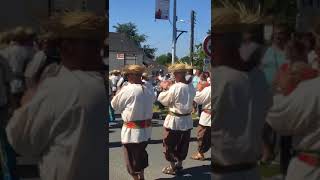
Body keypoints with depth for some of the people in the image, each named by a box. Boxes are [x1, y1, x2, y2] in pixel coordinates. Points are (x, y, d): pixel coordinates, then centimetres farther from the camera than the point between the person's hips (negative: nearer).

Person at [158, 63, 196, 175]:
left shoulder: (175, 87, -22)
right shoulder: (191, 87, -2)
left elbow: (164, 100, -10)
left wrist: (165, 89, 5)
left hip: (174, 120, -6)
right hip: (187, 120, 7)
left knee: (170, 144, 11)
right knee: (183, 144, 19)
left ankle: (173, 167, 20)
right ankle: (179, 164, 33)